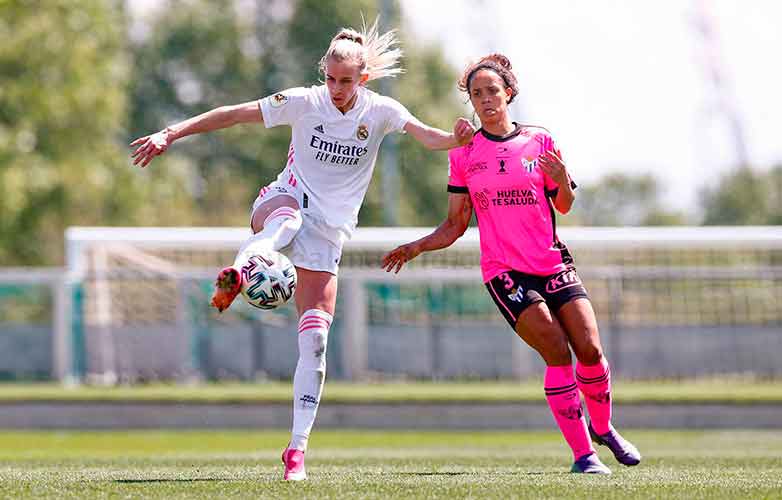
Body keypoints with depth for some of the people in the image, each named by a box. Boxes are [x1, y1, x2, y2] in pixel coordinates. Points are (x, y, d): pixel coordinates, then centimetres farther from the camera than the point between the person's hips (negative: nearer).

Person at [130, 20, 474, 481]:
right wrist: (171, 134, -14)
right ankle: (236, 274, -69)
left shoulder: (380, 111, -4)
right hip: (283, 201, -1)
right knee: (287, 217, -42)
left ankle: (297, 451, -4)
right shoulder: (304, 102, -6)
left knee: (315, 339, -8)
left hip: (329, 234, 1)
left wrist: (455, 139, -42)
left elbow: (426, 135, -19)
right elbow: (233, 114, -8)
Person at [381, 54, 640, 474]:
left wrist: (561, 180, -12)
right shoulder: (464, 154, 4)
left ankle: (603, 428, 18)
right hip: (504, 271, -2)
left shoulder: (540, 142, 6)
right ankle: (582, 453, -10)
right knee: (557, 353, -17)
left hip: (553, 264, 2)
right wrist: (416, 247, -6)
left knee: (590, 350, -9)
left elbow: (564, 207, 10)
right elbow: (455, 225, 9)